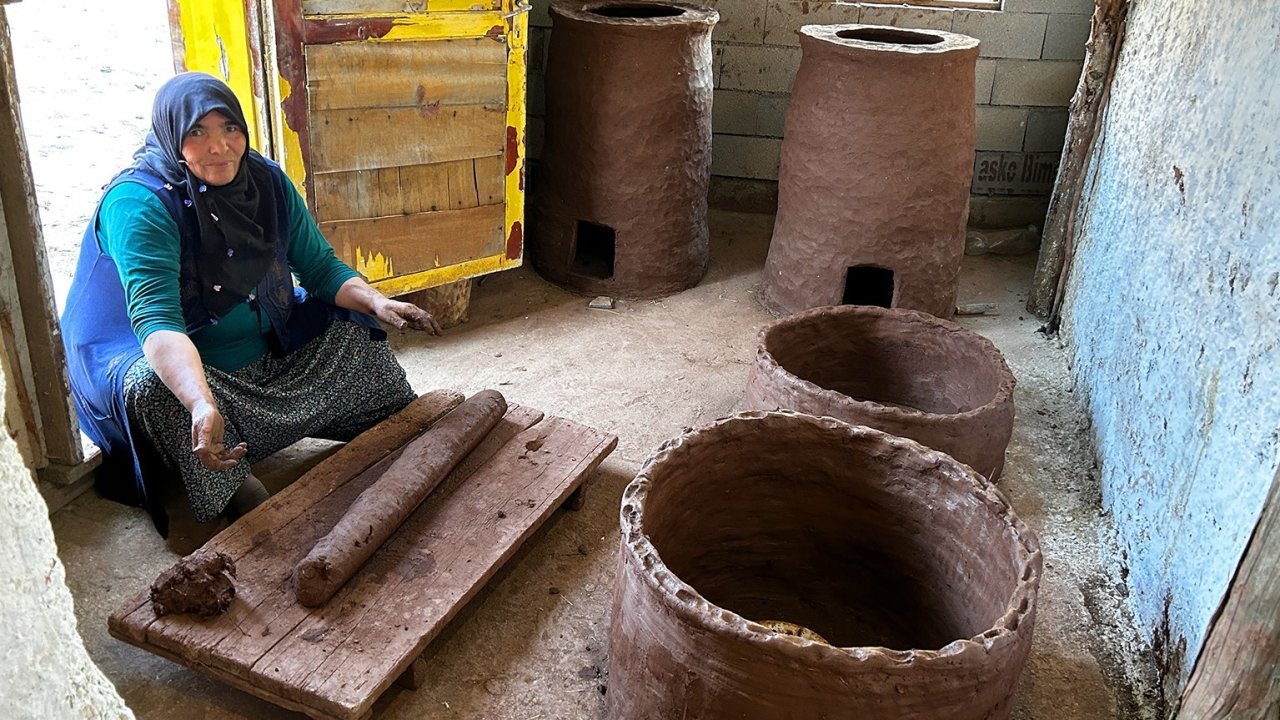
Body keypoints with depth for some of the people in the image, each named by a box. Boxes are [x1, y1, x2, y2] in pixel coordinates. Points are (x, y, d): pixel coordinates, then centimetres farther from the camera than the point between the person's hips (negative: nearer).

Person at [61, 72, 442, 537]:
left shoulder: (266, 180, -5)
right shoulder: (138, 203, -25)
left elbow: (320, 266, -1)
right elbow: (156, 320, -36)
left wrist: (376, 302, -22)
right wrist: (202, 405, -53)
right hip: (178, 362, -6)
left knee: (354, 327, -2)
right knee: (153, 388, -38)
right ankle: (235, 490, -18)